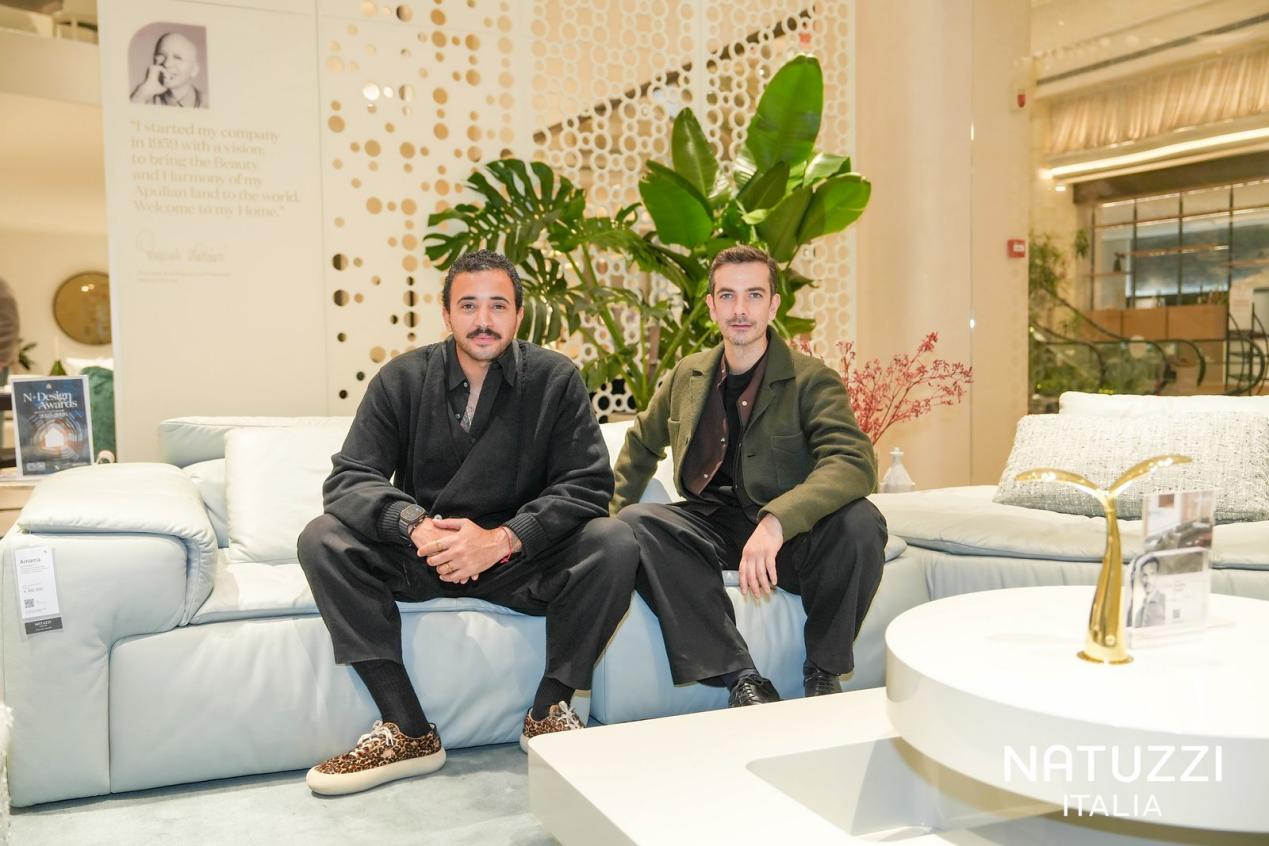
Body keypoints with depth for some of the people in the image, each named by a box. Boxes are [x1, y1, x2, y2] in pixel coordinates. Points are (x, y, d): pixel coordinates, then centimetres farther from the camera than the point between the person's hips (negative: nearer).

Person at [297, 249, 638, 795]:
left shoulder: (556, 380, -4)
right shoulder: (402, 379, -1)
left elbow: (587, 484, -11)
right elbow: (350, 478, -7)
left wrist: (503, 539, -26)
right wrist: (414, 525, -29)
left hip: (519, 556, -1)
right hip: (420, 555, 2)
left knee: (614, 543, -27)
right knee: (323, 540, -23)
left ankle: (548, 711, -11)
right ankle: (408, 732, -22)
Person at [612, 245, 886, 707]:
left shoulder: (811, 379, -8)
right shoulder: (687, 375, 8)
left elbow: (854, 461, -26)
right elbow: (641, 443, 25)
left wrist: (776, 521, -41)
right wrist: (613, 514, 13)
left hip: (790, 535, -3)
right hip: (712, 525, 4)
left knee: (859, 522, -34)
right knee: (635, 524, -26)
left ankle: (823, 673, -9)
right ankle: (741, 680, -24)